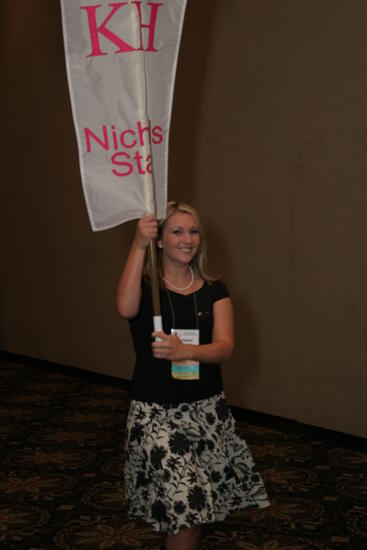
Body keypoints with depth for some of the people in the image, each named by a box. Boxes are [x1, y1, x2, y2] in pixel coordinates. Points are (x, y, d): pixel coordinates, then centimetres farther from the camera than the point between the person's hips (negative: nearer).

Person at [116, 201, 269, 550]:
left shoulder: (214, 291, 5)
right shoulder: (143, 285, -2)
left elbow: (225, 348, -8)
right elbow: (126, 308, -27)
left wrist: (183, 351, -27)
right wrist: (139, 245, -30)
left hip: (207, 409, 3)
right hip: (156, 412, -3)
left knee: (194, 507, 10)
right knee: (183, 506, -9)